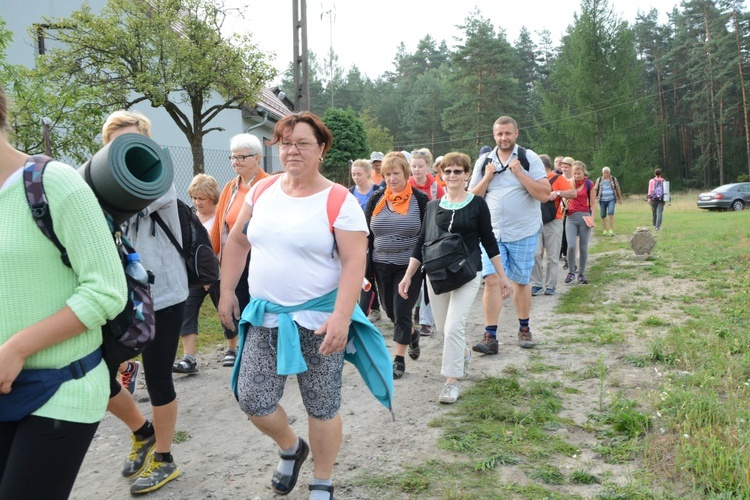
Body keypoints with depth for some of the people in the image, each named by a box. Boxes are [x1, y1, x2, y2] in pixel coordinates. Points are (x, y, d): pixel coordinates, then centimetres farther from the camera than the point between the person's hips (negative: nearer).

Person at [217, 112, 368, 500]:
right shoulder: (262, 191, 4)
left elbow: (355, 262, -16)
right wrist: (227, 291, 10)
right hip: (265, 316, 5)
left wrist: (341, 317, -25)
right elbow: (237, 241, 13)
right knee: (252, 399, 4)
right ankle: (290, 449, 36)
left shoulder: (339, 202, -11)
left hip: (319, 321, -4)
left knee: (321, 408, 7)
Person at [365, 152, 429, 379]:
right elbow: (366, 234, 7)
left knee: (402, 310, -4)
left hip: (410, 266, -4)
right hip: (382, 266, 4)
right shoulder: (376, 200, 3)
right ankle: (412, 334, 42)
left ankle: (399, 358, 10)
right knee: (391, 311, 13)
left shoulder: (420, 199, -6)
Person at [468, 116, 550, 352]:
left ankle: (524, 329, 29)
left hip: (523, 232, -1)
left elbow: (544, 194, -12)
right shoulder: (484, 161, 6)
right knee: (491, 280, -9)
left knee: (521, 281, 10)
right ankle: (490, 337, -7)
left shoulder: (529, 158, -3)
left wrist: (519, 172, -18)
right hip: (492, 231, 2)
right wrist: (487, 177, -9)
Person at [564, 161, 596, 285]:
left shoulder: (589, 184, 0)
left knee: (583, 248, 3)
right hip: (571, 217, 1)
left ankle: (581, 274, 14)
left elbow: (593, 203, 1)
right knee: (571, 246, -12)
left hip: (584, 217, -1)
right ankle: (571, 272, 5)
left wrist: (592, 218, -9)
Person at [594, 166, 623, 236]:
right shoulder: (599, 180, 5)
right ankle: (604, 231, 16)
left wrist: (620, 198, 11)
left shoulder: (614, 179, 5)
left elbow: (618, 189, 10)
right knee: (603, 215, 4)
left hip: (611, 199, -2)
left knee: (611, 213, -19)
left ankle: (611, 230, -15)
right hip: (602, 200, 2)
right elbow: (595, 189, 4)